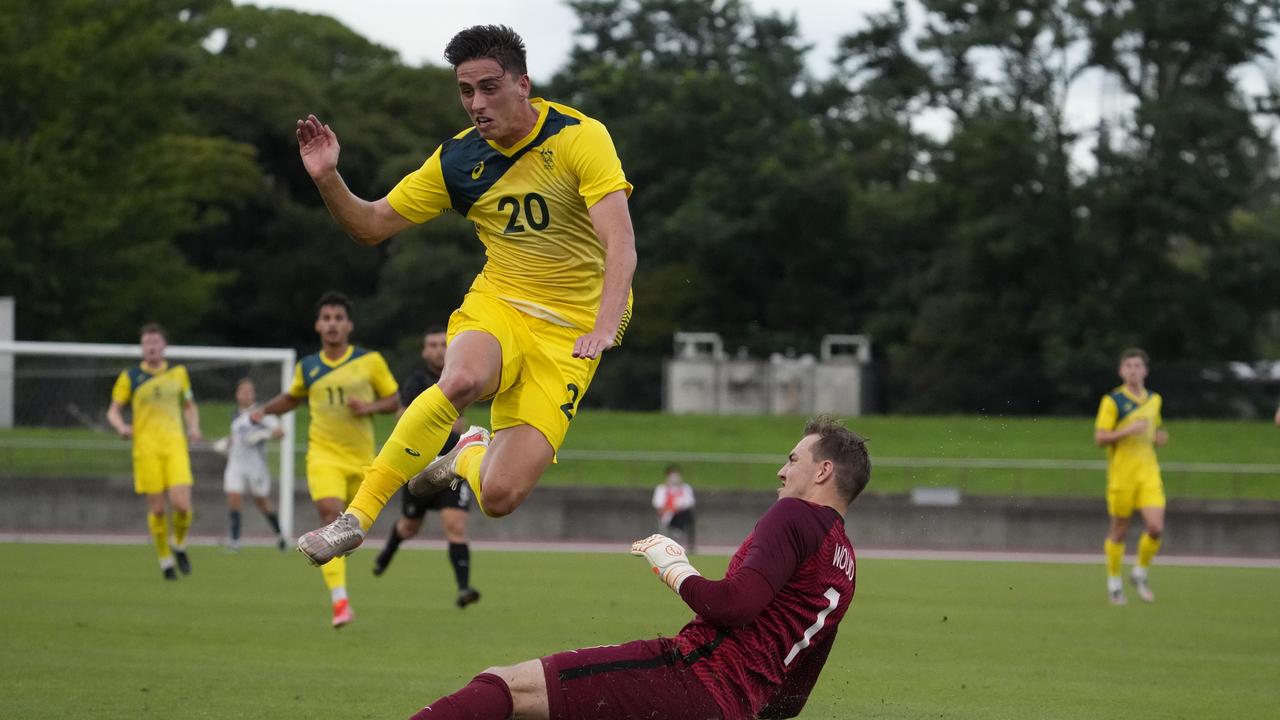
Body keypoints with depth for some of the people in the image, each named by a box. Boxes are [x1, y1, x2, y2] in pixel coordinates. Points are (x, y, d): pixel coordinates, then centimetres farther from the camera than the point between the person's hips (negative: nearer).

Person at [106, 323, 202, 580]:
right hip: (146, 449, -1)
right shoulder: (130, 377, 5)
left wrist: (194, 428, 1)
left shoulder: (179, 373, 11)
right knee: (157, 509, -3)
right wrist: (121, 426, -14)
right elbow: (113, 410, 8)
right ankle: (165, 559, 14)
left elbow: (190, 406, 21)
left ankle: (179, 545, 16)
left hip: (175, 446, 1)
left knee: (182, 505, -13)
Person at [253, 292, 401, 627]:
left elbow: (394, 400, 6)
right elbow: (292, 397, 25)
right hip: (324, 455, -1)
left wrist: (371, 406, -14)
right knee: (331, 515, -23)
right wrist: (265, 410, 7)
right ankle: (339, 599, -31)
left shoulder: (370, 361, -1)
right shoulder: (307, 367, 5)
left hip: (361, 458, 1)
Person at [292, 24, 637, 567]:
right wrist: (327, 178, -11)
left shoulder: (579, 137, -13)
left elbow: (620, 242, -22)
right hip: (497, 303, 2)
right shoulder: (458, 160, 1)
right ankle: (355, 519, -28)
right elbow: (371, 226, 9)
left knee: (500, 497, -16)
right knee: (462, 378, -37)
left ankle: (470, 456, 23)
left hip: (569, 330, -2)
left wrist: (605, 327, -38)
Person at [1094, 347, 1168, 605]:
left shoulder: (1154, 400, 11)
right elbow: (1099, 438, -10)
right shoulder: (1112, 400, -6)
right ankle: (1114, 581, 20)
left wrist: (1159, 438, 5)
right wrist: (1128, 431, -23)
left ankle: (1140, 574, 13)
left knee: (1156, 528, -9)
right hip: (1121, 473, -4)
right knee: (1119, 530, 3)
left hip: (1148, 472, 4)